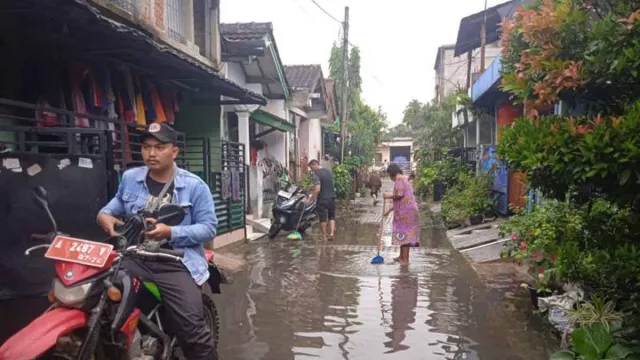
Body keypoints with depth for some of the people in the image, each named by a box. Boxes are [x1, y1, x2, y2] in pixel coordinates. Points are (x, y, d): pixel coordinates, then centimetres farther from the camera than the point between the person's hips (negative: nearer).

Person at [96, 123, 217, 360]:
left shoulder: (194, 186, -3)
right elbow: (118, 203, 28)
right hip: (135, 258, 4)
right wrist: (104, 214, 3)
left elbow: (209, 227, -6)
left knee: (192, 330, -14)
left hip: (176, 264, -4)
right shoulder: (129, 178, 10)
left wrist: (171, 233, -19)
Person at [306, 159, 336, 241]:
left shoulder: (316, 174, -15)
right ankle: (332, 233, 3)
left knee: (323, 219, 5)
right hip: (332, 197, 6)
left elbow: (317, 189, -22)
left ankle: (324, 237, 11)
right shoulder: (329, 171, 9)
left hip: (322, 199, -6)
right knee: (332, 217, 16)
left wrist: (310, 199, -14)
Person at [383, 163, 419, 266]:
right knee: (404, 233, 16)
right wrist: (389, 210, 27)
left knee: (404, 233, -6)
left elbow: (399, 195, -22)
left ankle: (405, 260, -3)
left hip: (405, 211, -10)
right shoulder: (404, 179, 23)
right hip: (406, 210, 10)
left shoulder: (399, 178, -8)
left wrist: (389, 196, -4)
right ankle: (402, 257, 27)